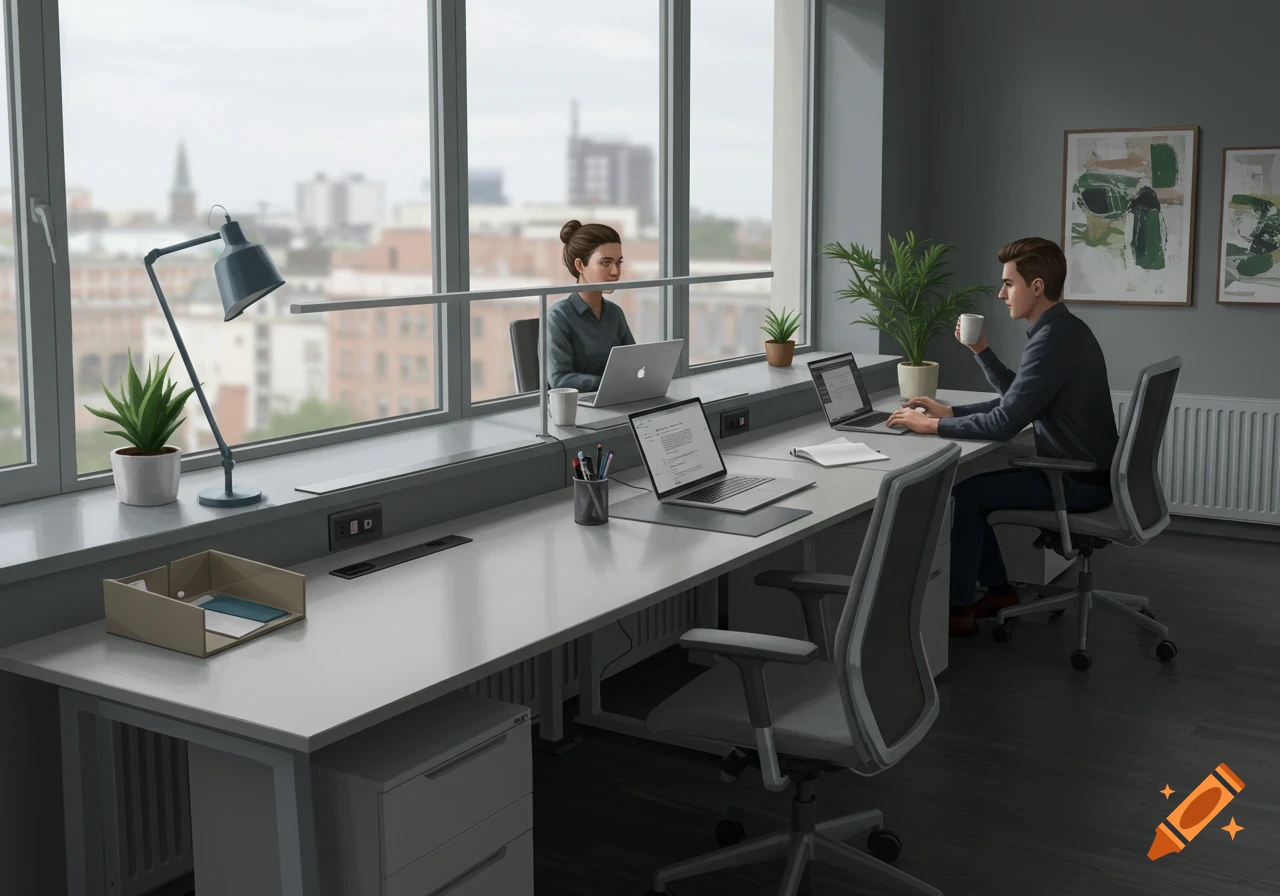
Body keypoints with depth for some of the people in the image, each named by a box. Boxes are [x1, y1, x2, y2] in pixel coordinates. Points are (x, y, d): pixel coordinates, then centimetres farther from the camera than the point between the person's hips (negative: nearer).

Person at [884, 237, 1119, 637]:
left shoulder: (1052, 340, -24)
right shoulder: (1064, 329, 9)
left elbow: (1004, 424, -26)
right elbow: (1017, 398, 18)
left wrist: (931, 425, -16)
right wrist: (981, 350, 8)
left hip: (1078, 482, -10)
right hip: (1086, 470, 10)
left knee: (961, 493, -7)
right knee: (969, 480, 14)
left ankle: (958, 610, 3)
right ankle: (997, 589, 23)